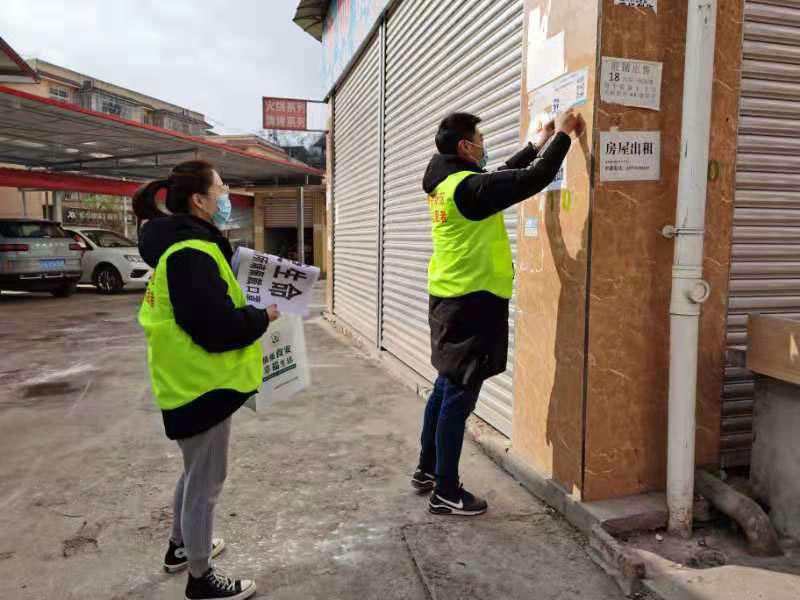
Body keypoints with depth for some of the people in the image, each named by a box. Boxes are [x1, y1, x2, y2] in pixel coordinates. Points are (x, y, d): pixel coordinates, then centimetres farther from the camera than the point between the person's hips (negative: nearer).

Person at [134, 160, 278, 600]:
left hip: (190, 379, 11)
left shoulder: (180, 245, 9)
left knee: (195, 472, 26)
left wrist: (249, 310, 1)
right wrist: (263, 317, -12)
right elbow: (218, 328, -28)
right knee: (206, 482, 5)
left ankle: (180, 547, 46)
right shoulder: (191, 254, -24)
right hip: (203, 383, -11)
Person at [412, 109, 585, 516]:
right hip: (471, 302, -10)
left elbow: (502, 177, 24)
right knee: (459, 396, -2)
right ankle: (446, 493, 8)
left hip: (449, 298, 10)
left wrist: (537, 146, 26)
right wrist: (562, 135, -4)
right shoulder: (469, 187, -17)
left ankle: (427, 470, 30)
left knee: (446, 387, 18)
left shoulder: (444, 182, 11)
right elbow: (535, 180, -18)